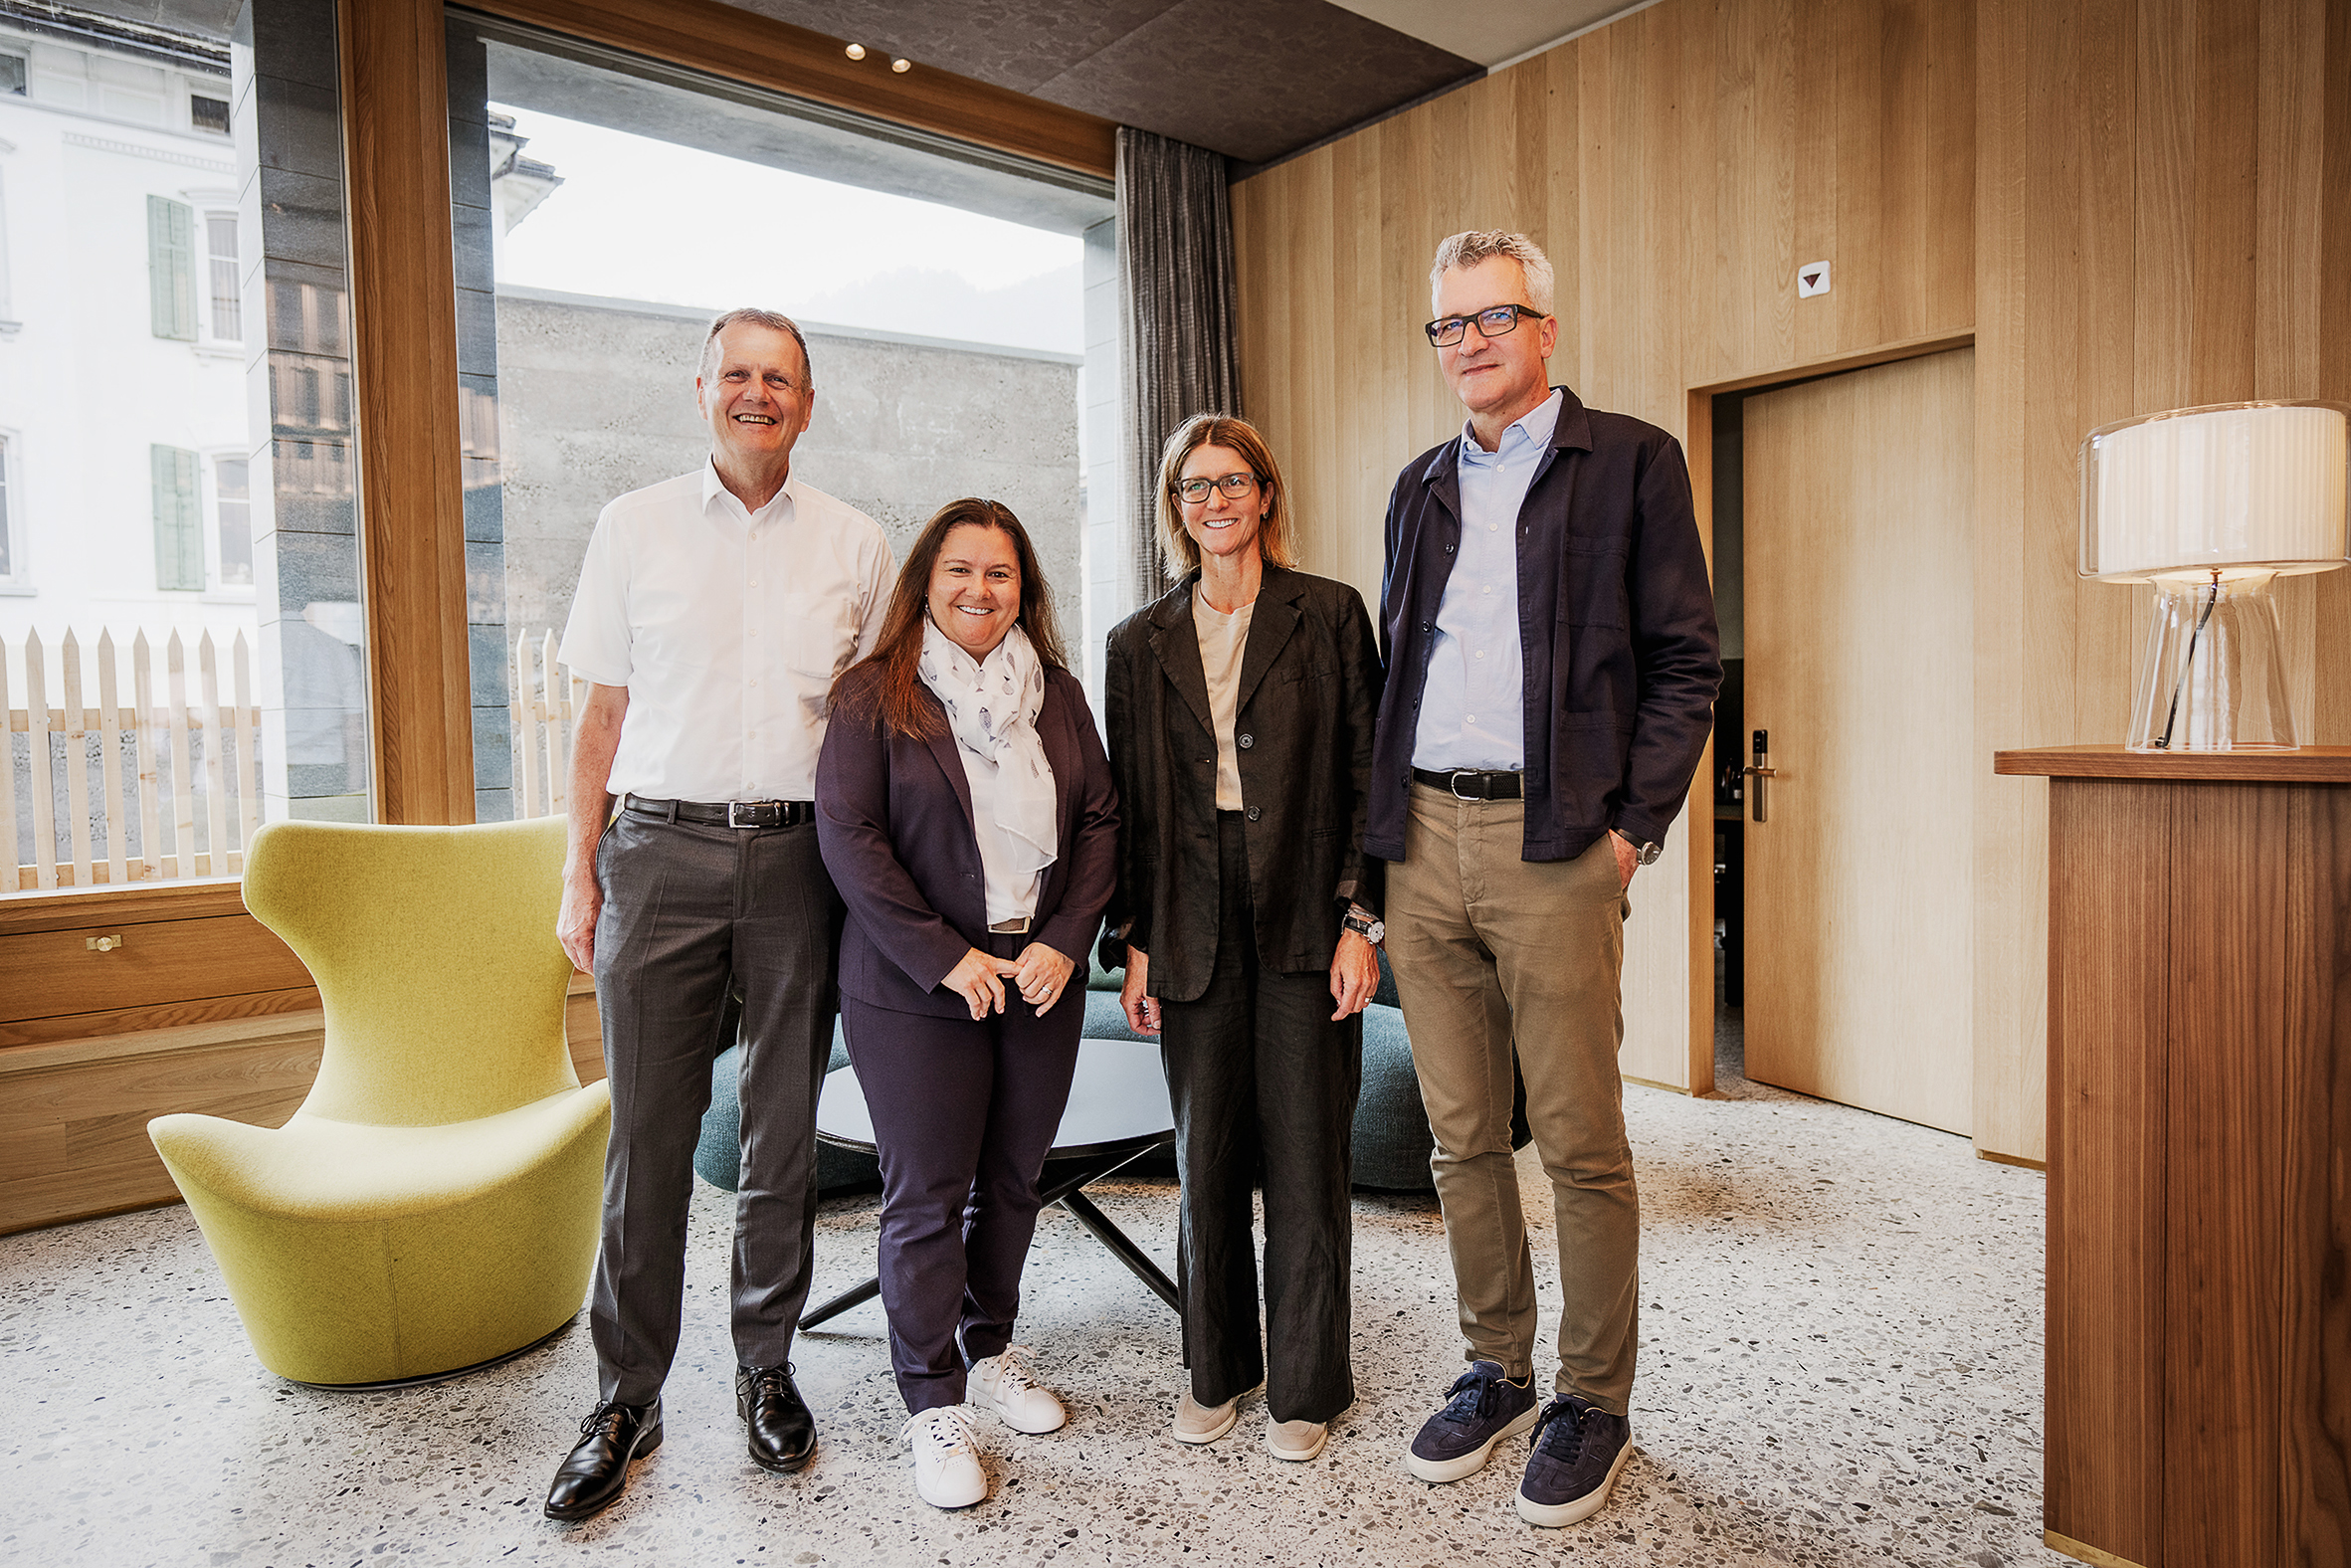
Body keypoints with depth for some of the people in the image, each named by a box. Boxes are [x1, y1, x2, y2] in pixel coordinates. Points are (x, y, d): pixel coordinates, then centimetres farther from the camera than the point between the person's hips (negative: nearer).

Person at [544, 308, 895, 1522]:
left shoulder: (856, 545, 8)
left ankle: (766, 1366, 25)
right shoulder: (633, 527, 8)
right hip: (661, 849, 0)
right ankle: (626, 1398, 18)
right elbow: (605, 712, 8)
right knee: (648, 1133, 3)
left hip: (799, 854, 1)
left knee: (784, 1127, 8)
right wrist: (580, 874, 3)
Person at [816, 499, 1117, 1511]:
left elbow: (1100, 818, 6)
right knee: (926, 1197, 3)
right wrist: (947, 958, -15)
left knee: (1013, 1178, 15)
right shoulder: (874, 695, -5)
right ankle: (934, 1402, 19)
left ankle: (991, 1351, 35)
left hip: (1041, 979, 5)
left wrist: (1065, 940, -7)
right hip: (916, 989, -4)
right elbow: (847, 834, -12)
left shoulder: (1057, 692, 8)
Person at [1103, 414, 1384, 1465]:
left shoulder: (1329, 615, 2)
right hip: (1194, 929, 3)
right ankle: (1216, 1369, 29)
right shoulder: (1140, 642, 10)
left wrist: (1359, 920, -7)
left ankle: (1305, 1386, 22)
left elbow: (1366, 776, -1)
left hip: (1303, 922, -2)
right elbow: (1131, 802, 9)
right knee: (1206, 1154, 10)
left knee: (1305, 1153, 4)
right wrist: (1135, 943, 5)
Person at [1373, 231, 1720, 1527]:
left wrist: (1635, 826, -9)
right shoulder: (1421, 487, 18)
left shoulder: (1630, 460, 3)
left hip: (1553, 842, -5)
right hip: (1422, 839, 5)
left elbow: (1685, 660, -1)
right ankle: (1495, 1371, 28)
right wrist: (1383, 821, 10)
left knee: (1581, 1142, 2)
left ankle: (1594, 1403, 20)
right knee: (1461, 1137, 12)